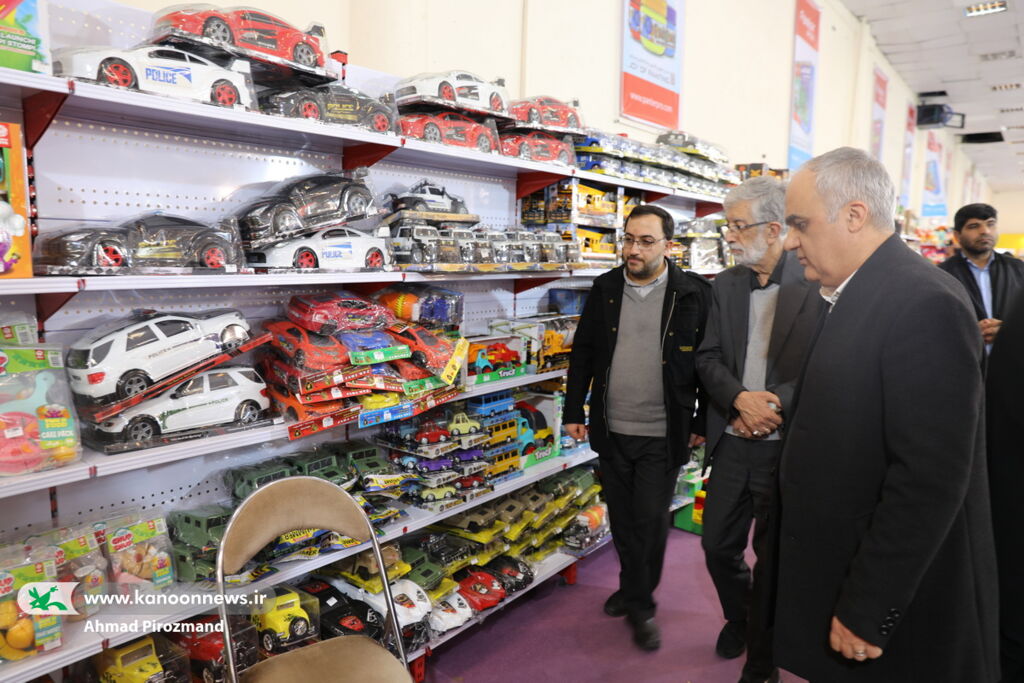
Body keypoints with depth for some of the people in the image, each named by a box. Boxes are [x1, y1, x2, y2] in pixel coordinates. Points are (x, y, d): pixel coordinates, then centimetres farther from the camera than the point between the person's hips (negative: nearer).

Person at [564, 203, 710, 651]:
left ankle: (640, 605, 26)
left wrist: (703, 422, -1)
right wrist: (573, 412, 6)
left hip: (662, 435, -3)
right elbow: (583, 352, 8)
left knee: (650, 522, 5)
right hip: (611, 430, 4)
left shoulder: (693, 294, -7)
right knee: (621, 519, 16)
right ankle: (632, 588, 38)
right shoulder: (605, 288, 3)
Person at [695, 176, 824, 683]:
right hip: (733, 445, 5)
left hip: (787, 448, -4)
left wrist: (775, 402, -22)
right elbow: (708, 358, 2)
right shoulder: (725, 285, 5)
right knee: (718, 546, 16)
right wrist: (741, 398, -16)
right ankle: (738, 617, 47)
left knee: (773, 558, 11)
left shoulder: (814, 286, -11)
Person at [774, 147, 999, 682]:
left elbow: (929, 481, -25)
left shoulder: (924, 304, -22)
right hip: (841, 576, 8)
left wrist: (866, 611, -20)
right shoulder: (853, 297, 6)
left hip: (898, 608, -8)